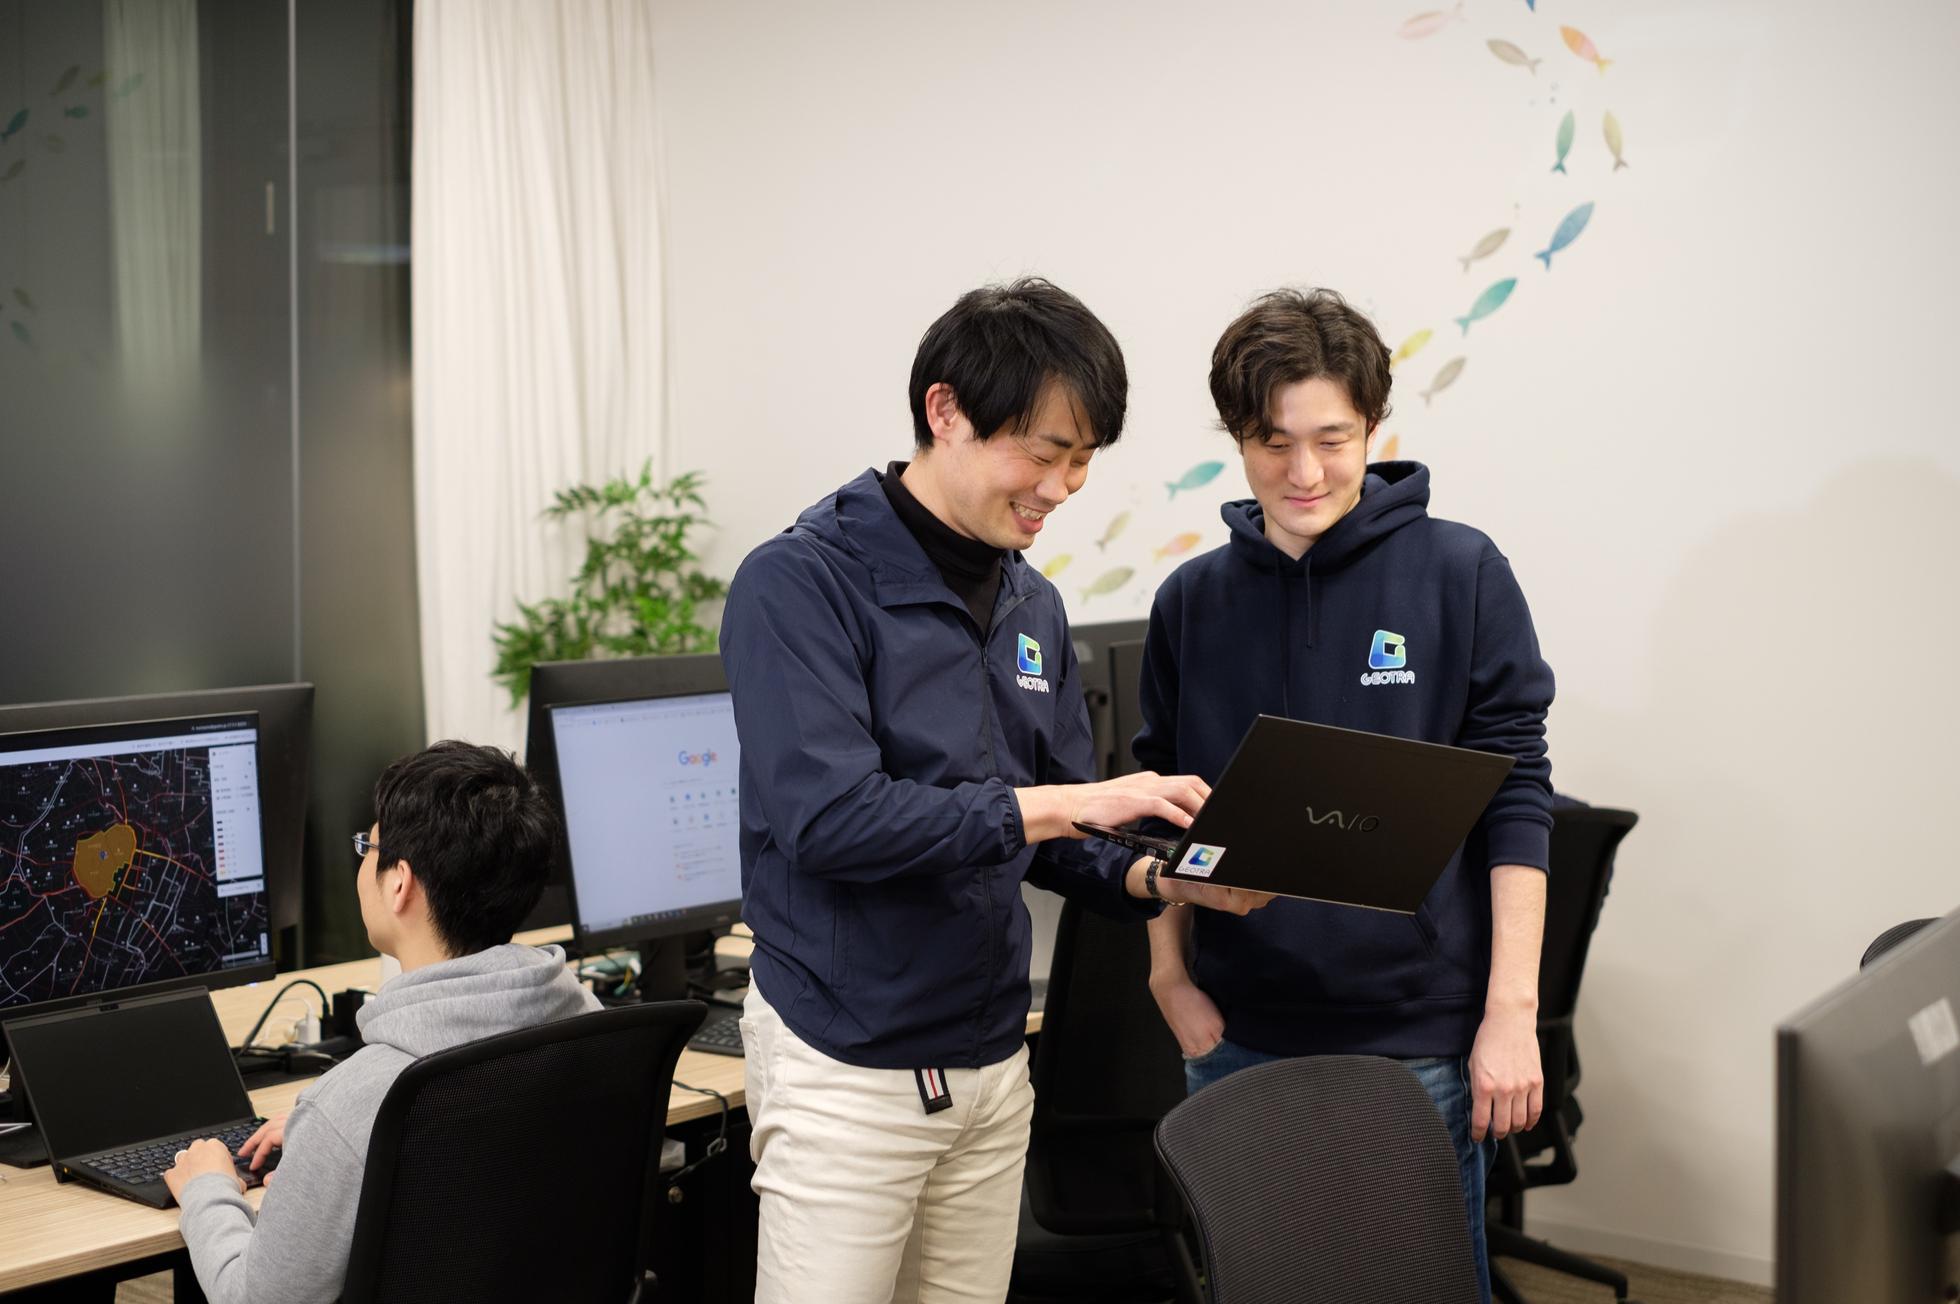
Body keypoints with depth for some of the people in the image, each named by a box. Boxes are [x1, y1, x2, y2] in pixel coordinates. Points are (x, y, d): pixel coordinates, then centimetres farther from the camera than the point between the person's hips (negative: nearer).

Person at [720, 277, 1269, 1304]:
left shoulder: (1034, 607, 9)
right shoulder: (801, 583, -13)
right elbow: (827, 818, -24)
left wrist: (1159, 879, -7)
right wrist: (1056, 801, -23)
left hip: (992, 1059, 7)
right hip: (846, 1065, -6)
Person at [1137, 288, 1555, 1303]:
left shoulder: (1458, 574, -4)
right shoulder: (1191, 601, 5)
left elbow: (1515, 798, -5)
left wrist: (1511, 1011, -10)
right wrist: (1172, 977, 2)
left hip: (1417, 1039, -3)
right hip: (1237, 1038, 3)